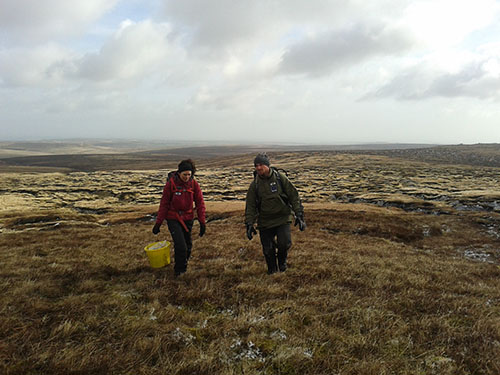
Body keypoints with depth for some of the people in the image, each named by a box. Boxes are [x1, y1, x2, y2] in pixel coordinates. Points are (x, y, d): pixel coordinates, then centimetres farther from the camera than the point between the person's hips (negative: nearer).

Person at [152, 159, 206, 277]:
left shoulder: (194, 184, -5)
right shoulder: (171, 183, -12)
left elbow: (200, 203, -1)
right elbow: (164, 204, -6)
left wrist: (202, 222, -6)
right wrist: (158, 223, -5)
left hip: (188, 218, 3)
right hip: (173, 218, -3)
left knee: (188, 245, 11)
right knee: (180, 246, -11)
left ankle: (183, 265, 38)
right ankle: (179, 270, 11)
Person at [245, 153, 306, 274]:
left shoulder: (280, 178, -5)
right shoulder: (255, 184, -1)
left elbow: (294, 196, -1)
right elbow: (250, 206, 3)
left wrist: (299, 215, -6)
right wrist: (249, 224, -3)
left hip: (283, 218, -1)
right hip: (265, 222, 1)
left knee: (284, 243, -16)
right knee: (268, 250, 4)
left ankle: (282, 260, 18)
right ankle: (272, 272, 30)